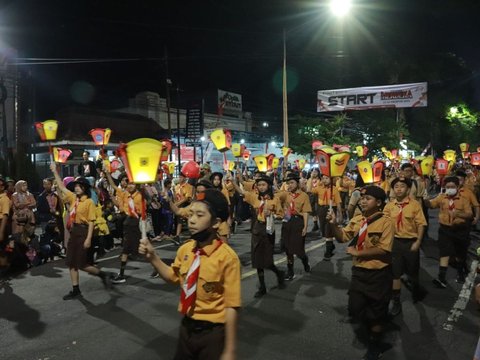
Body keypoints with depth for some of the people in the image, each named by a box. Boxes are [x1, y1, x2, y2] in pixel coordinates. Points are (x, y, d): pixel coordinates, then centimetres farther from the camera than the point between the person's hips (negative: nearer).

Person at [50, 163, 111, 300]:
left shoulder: (89, 202, -10)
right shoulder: (73, 198, 10)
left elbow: (91, 222, -12)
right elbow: (61, 187, 18)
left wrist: (88, 238, -18)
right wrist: (55, 172, 16)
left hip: (83, 232, -7)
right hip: (73, 232, 7)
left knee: (81, 264, -4)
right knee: (71, 263, 7)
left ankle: (103, 274, 17)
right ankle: (76, 290, 16)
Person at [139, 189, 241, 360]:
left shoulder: (227, 257, -24)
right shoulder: (185, 249, -6)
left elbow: (231, 306, -19)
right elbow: (173, 277, 13)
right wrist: (153, 257, -1)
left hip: (212, 333, -5)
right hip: (186, 327, 6)